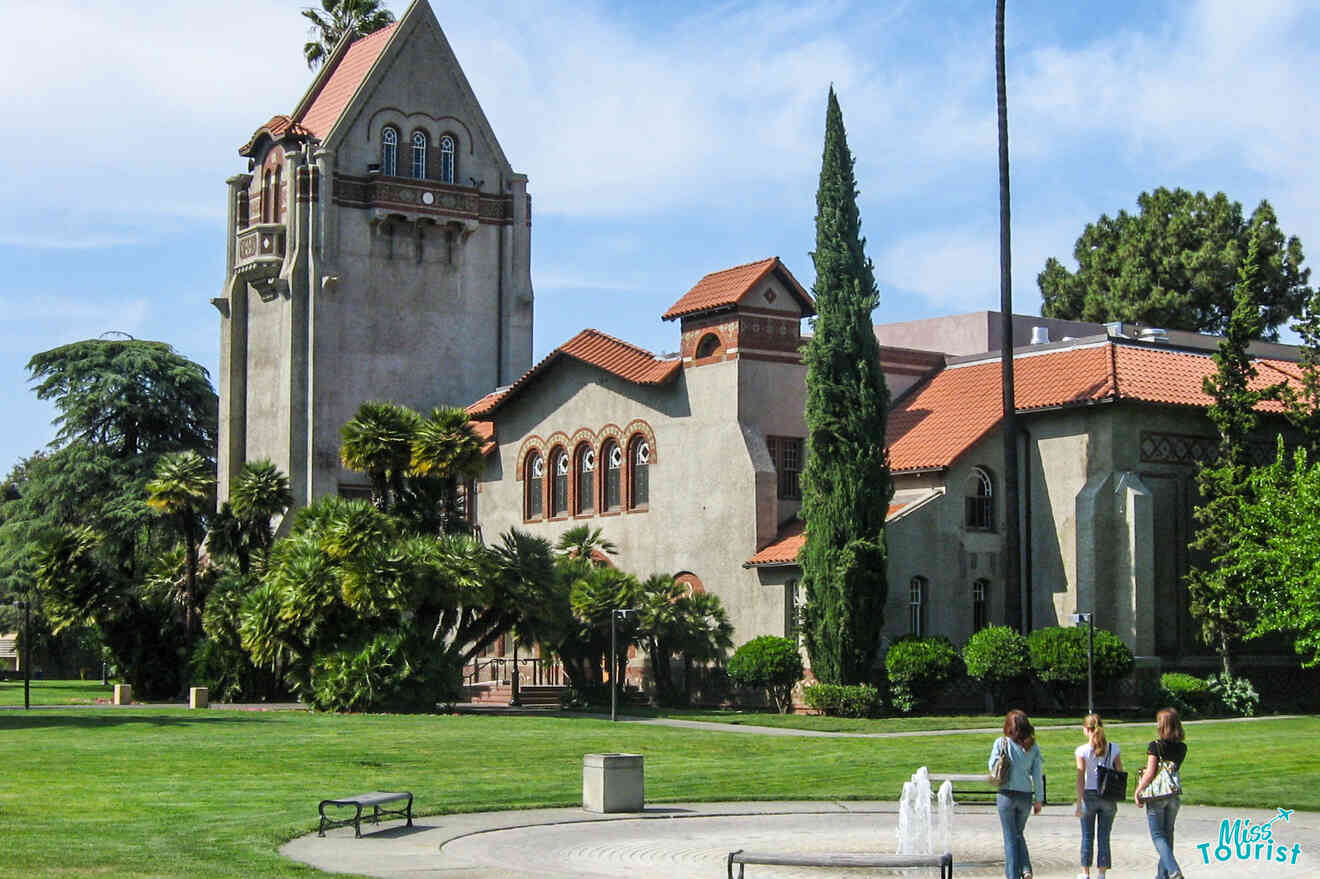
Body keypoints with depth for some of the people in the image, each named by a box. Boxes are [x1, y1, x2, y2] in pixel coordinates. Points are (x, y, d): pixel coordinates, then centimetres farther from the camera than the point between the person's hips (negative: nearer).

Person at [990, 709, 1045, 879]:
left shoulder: (1001, 743, -7)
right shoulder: (1032, 747, 0)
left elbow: (992, 765, -1)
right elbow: (1038, 774, 2)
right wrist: (1038, 800, 7)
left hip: (1006, 794, -3)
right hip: (1026, 796, 3)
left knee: (1011, 837, 7)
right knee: (1018, 833, 20)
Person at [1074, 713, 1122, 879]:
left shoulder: (1082, 751, -9)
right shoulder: (1113, 748, -1)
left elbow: (1080, 778, -12)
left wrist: (1079, 803, -10)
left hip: (1089, 795, -2)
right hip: (1108, 797, 2)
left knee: (1087, 836, 11)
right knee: (1104, 837, 9)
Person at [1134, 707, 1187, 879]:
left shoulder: (1155, 746, -15)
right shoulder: (1182, 748, 1)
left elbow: (1150, 773, -19)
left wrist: (1138, 792, -11)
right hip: (1174, 796, 5)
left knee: (1158, 836, 2)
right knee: (1167, 834, 16)